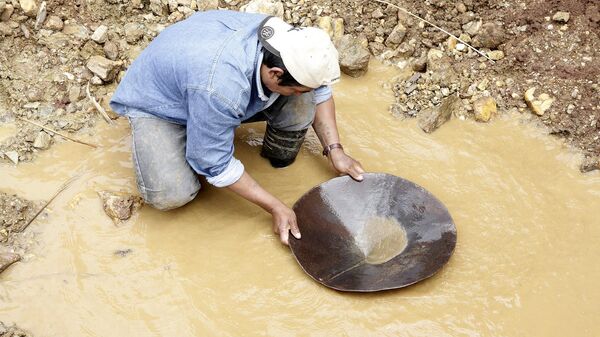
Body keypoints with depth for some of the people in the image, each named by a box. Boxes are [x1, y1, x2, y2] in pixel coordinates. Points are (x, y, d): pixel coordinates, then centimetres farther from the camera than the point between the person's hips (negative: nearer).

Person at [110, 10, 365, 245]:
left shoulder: (285, 38, -24)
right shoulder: (220, 87, -43)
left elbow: (319, 90, -3)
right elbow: (216, 165, -29)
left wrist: (335, 150, -11)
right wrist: (275, 208, -24)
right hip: (158, 102, -5)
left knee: (300, 103, -19)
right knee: (171, 195, -28)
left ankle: (280, 160, 8)